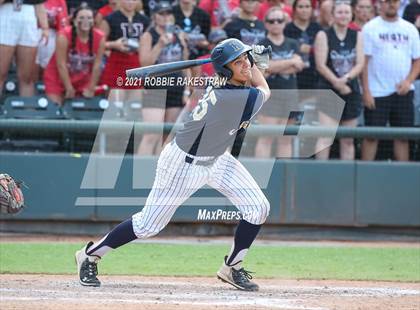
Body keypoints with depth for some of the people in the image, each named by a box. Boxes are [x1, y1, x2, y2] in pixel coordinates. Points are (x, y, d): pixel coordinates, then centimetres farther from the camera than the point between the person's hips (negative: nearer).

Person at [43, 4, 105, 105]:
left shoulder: (99, 38, -14)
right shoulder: (64, 36, -24)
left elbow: (97, 65, -10)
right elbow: (61, 65, -22)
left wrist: (91, 89, -9)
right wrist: (69, 89, -21)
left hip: (82, 80, 3)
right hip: (58, 78, -3)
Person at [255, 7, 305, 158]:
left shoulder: (292, 44, 14)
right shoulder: (262, 45, 1)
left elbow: (298, 66, -2)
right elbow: (267, 66, -15)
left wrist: (275, 68, -12)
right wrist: (291, 62, -9)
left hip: (290, 93, 5)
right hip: (269, 93, -5)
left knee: (286, 139, 7)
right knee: (266, 138, -10)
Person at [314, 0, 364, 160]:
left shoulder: (357, 36, 9)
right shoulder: (323, 35, -1)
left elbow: (360, 64, 1)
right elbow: (321, 65, -7)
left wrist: (346, 78, -17)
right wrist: (337, 83, -16)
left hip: (351, 91, 4)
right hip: (328, 91, -4)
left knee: (348, 140, 8)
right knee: (325, 137, -15)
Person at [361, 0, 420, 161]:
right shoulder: (370, 28, -2)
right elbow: (363, 61, -5)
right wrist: (366, 91, -12)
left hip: (403, 92, 3)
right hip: (377, 92, -3)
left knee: (403, 136, 4)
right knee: (372, 135, -2)